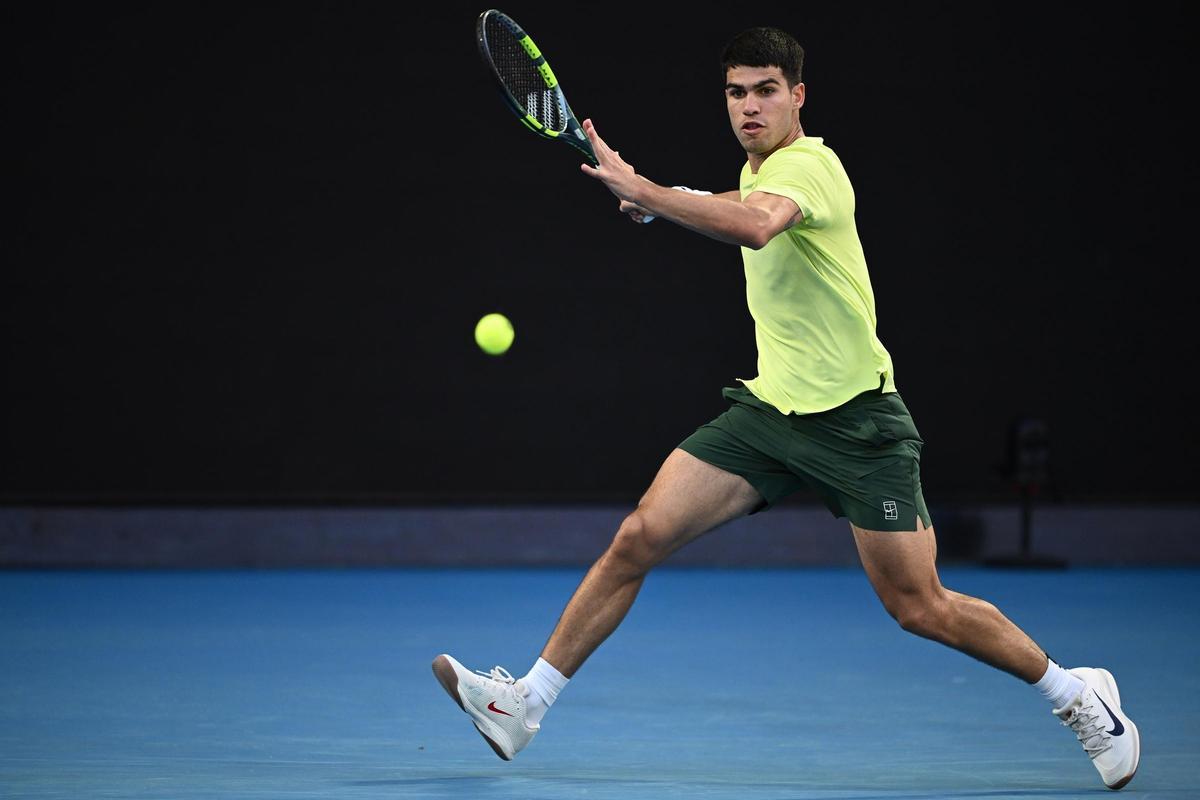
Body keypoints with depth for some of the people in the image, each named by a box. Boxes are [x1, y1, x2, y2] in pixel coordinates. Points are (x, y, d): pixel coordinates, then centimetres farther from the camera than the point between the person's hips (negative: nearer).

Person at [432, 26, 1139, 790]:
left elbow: (756, 225, -41)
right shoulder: (760, 170, 10)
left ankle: (1076, 693, 15)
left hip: (855, 418, -7)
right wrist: (674, 203, 17)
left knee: (921, 608, -5)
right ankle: (525, 704, -2)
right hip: (770, 406, 7)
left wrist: (640, 190, -40)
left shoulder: (806, 165, -17)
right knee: (641, 536, -6)